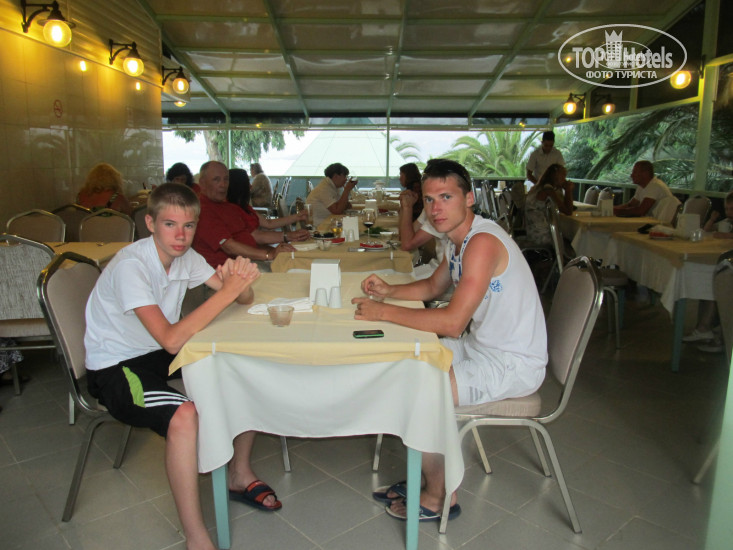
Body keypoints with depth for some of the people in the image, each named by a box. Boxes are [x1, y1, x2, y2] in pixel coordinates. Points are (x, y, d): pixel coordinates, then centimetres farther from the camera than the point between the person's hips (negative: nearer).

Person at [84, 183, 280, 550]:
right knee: (185, 415, -34)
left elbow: (245, 300, -2)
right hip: (114, 369, -7)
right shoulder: (130, 266, -25)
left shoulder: (184, 256, -2)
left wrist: (239, 279, -26)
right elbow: (172, 340, -34)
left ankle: (239, 475, 13)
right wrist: (228, 291, -35)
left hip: (160, 355, 7)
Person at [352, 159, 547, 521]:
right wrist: (389, 291, 3)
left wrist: (384, 312, -24)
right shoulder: (458, 240, 6)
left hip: (513, 365, -10)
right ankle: (422, 477, 22)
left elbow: (453, 321, -32)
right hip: (481, 347, 10)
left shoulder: (483, 242, -26)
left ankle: (438, 497, 9)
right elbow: (433, 287, 21)